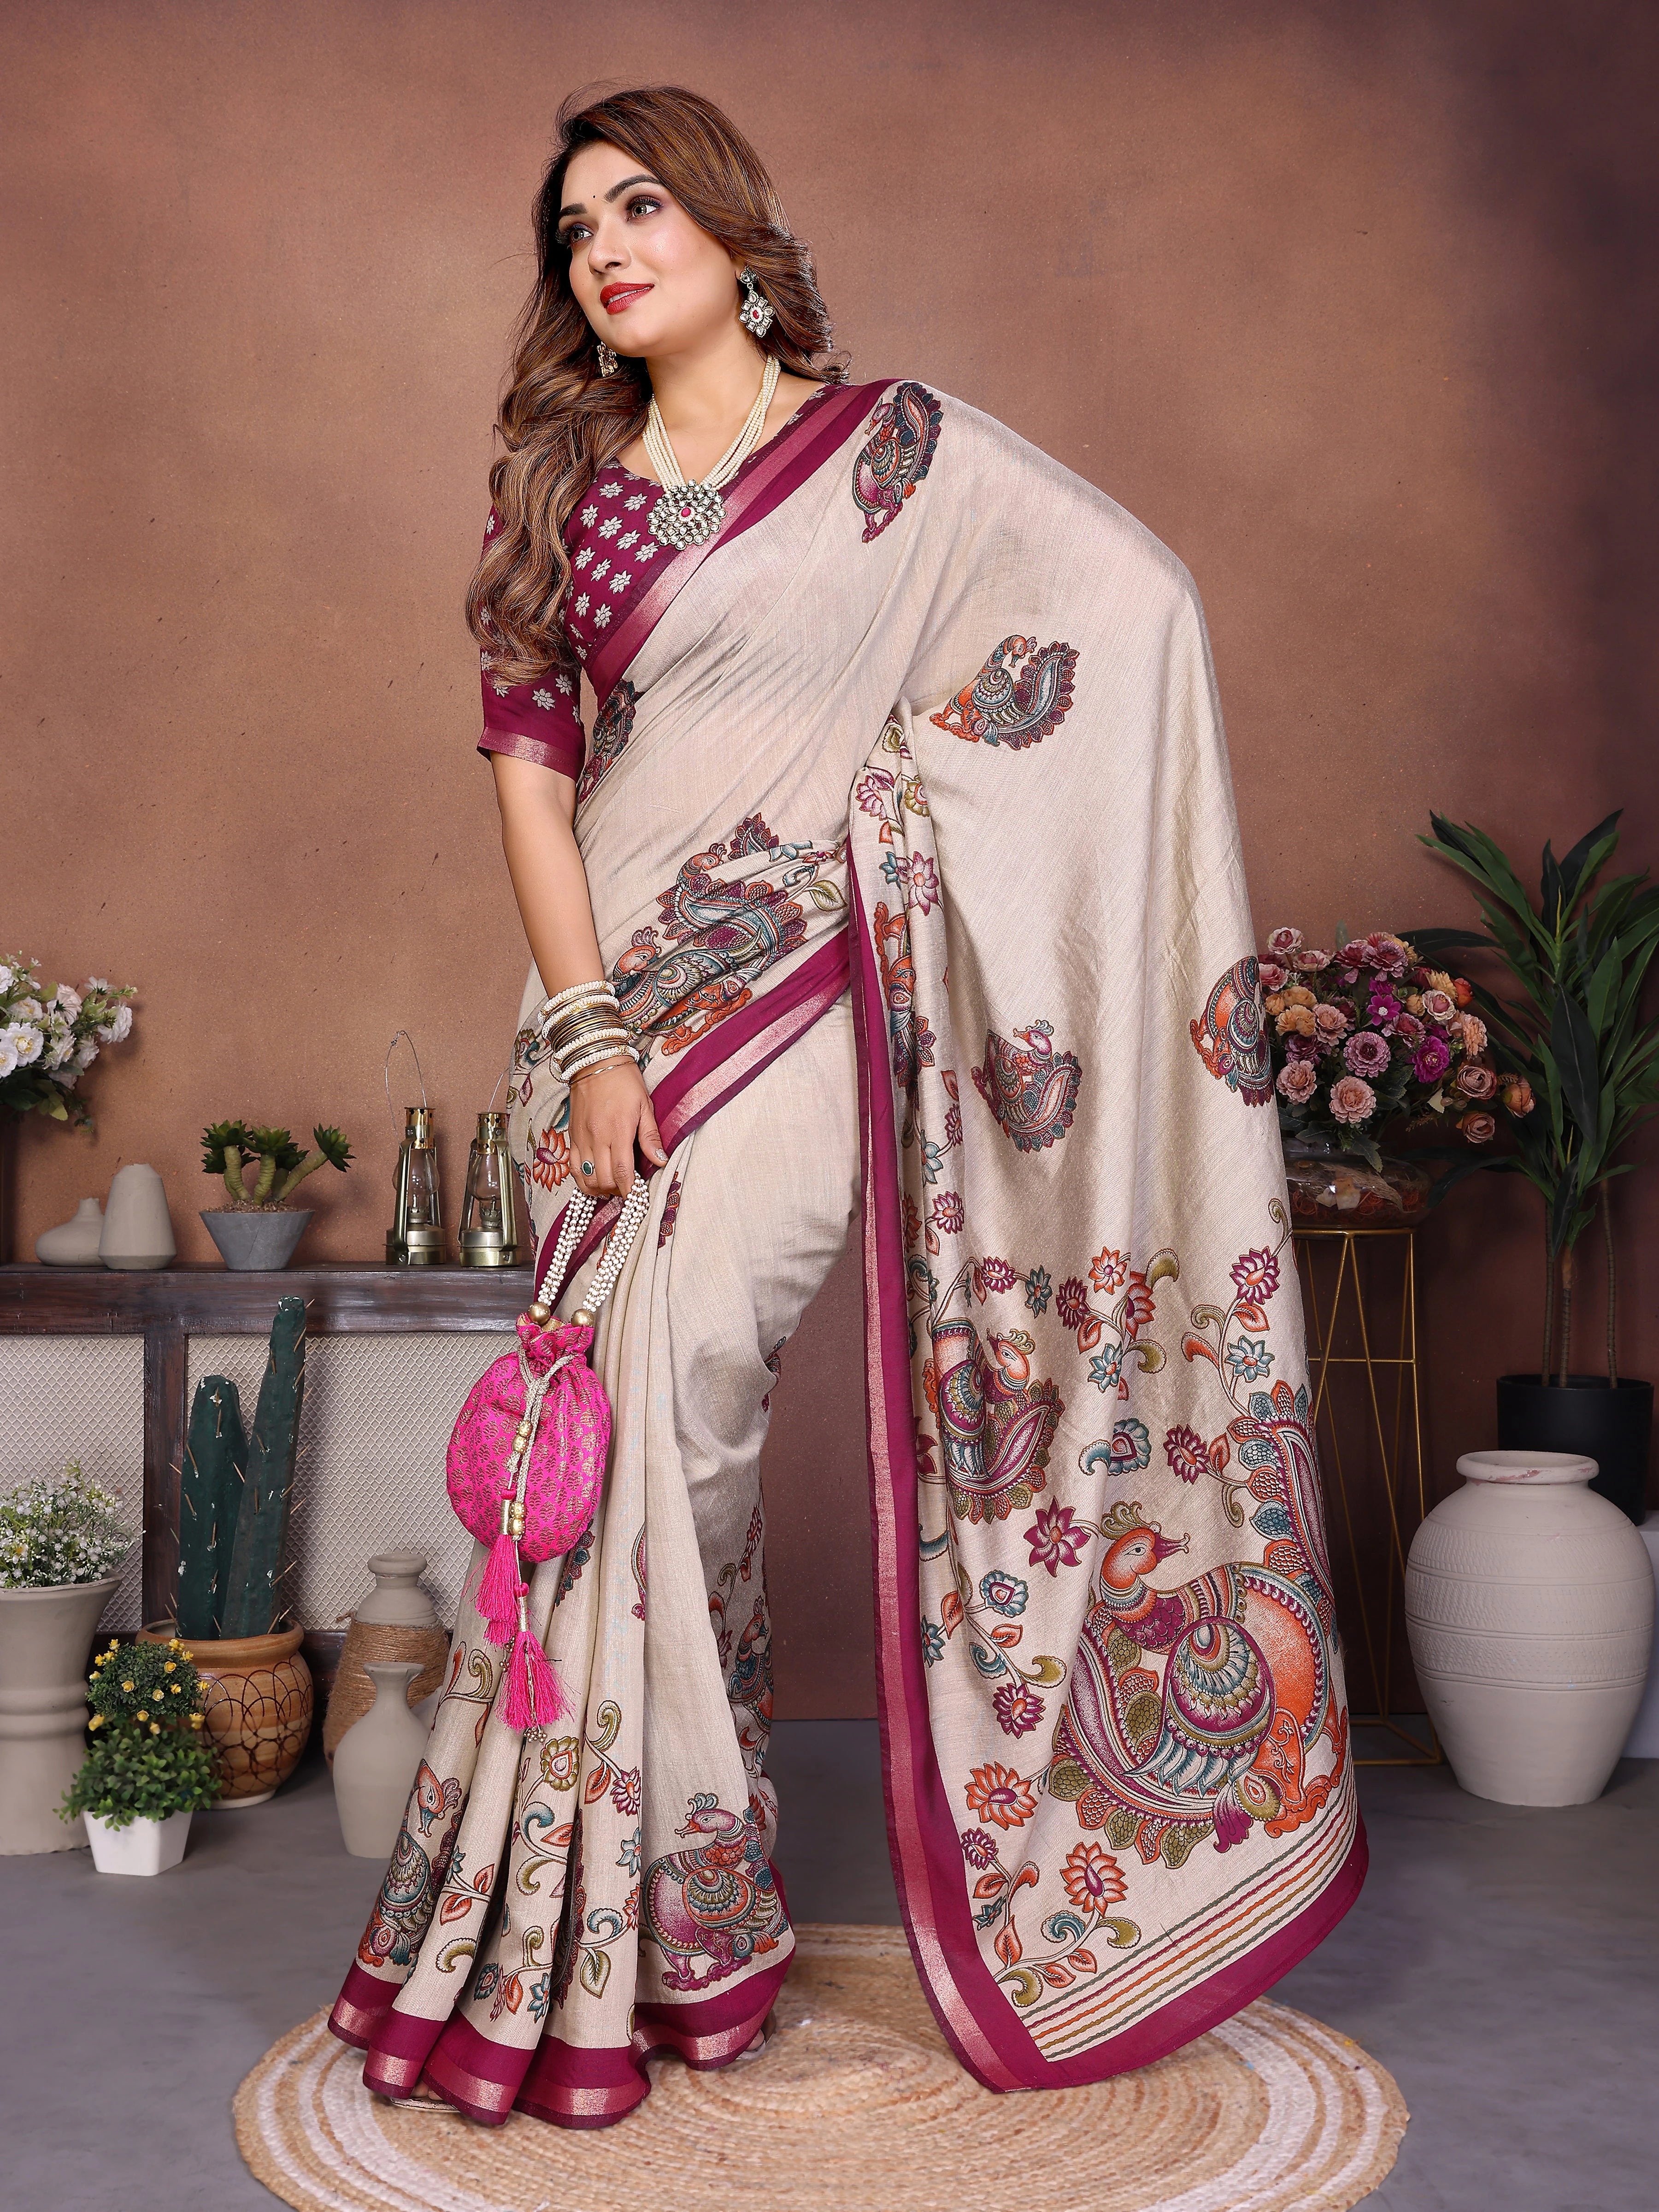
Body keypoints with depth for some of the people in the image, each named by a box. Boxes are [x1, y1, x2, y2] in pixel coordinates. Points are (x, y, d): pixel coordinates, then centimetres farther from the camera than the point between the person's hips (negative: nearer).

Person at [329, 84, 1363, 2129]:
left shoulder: (895, 443, 2)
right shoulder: (565, 487, 12)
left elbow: (1132, 596, -8)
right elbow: (530, 756, 4)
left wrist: (905, 772, -5)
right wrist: (589, 1035, -7)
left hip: (802, 979, -4)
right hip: (618, 991, 4)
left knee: (667, 1390, -16)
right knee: (627, 1417, 4)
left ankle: (635, 1928, -1)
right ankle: (667, 1927, 18)